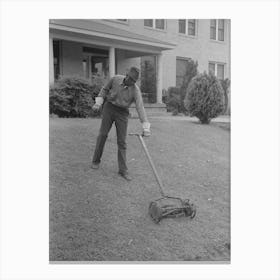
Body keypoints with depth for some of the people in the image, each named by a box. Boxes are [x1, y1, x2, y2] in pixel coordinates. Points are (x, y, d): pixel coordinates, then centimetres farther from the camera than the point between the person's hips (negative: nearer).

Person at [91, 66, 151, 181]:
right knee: (103, 134, 0)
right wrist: (98, 103, -4)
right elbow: (105, 89, 7)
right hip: (109, 108, 1)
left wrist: (146, 127, -31)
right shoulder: (115, 79, -10)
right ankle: (96, 160, 20)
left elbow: (140, 107, -24)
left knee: (122, 141, -3)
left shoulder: (135, 90, -16)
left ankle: (123, 170, 2)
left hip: (122, 113, -1)